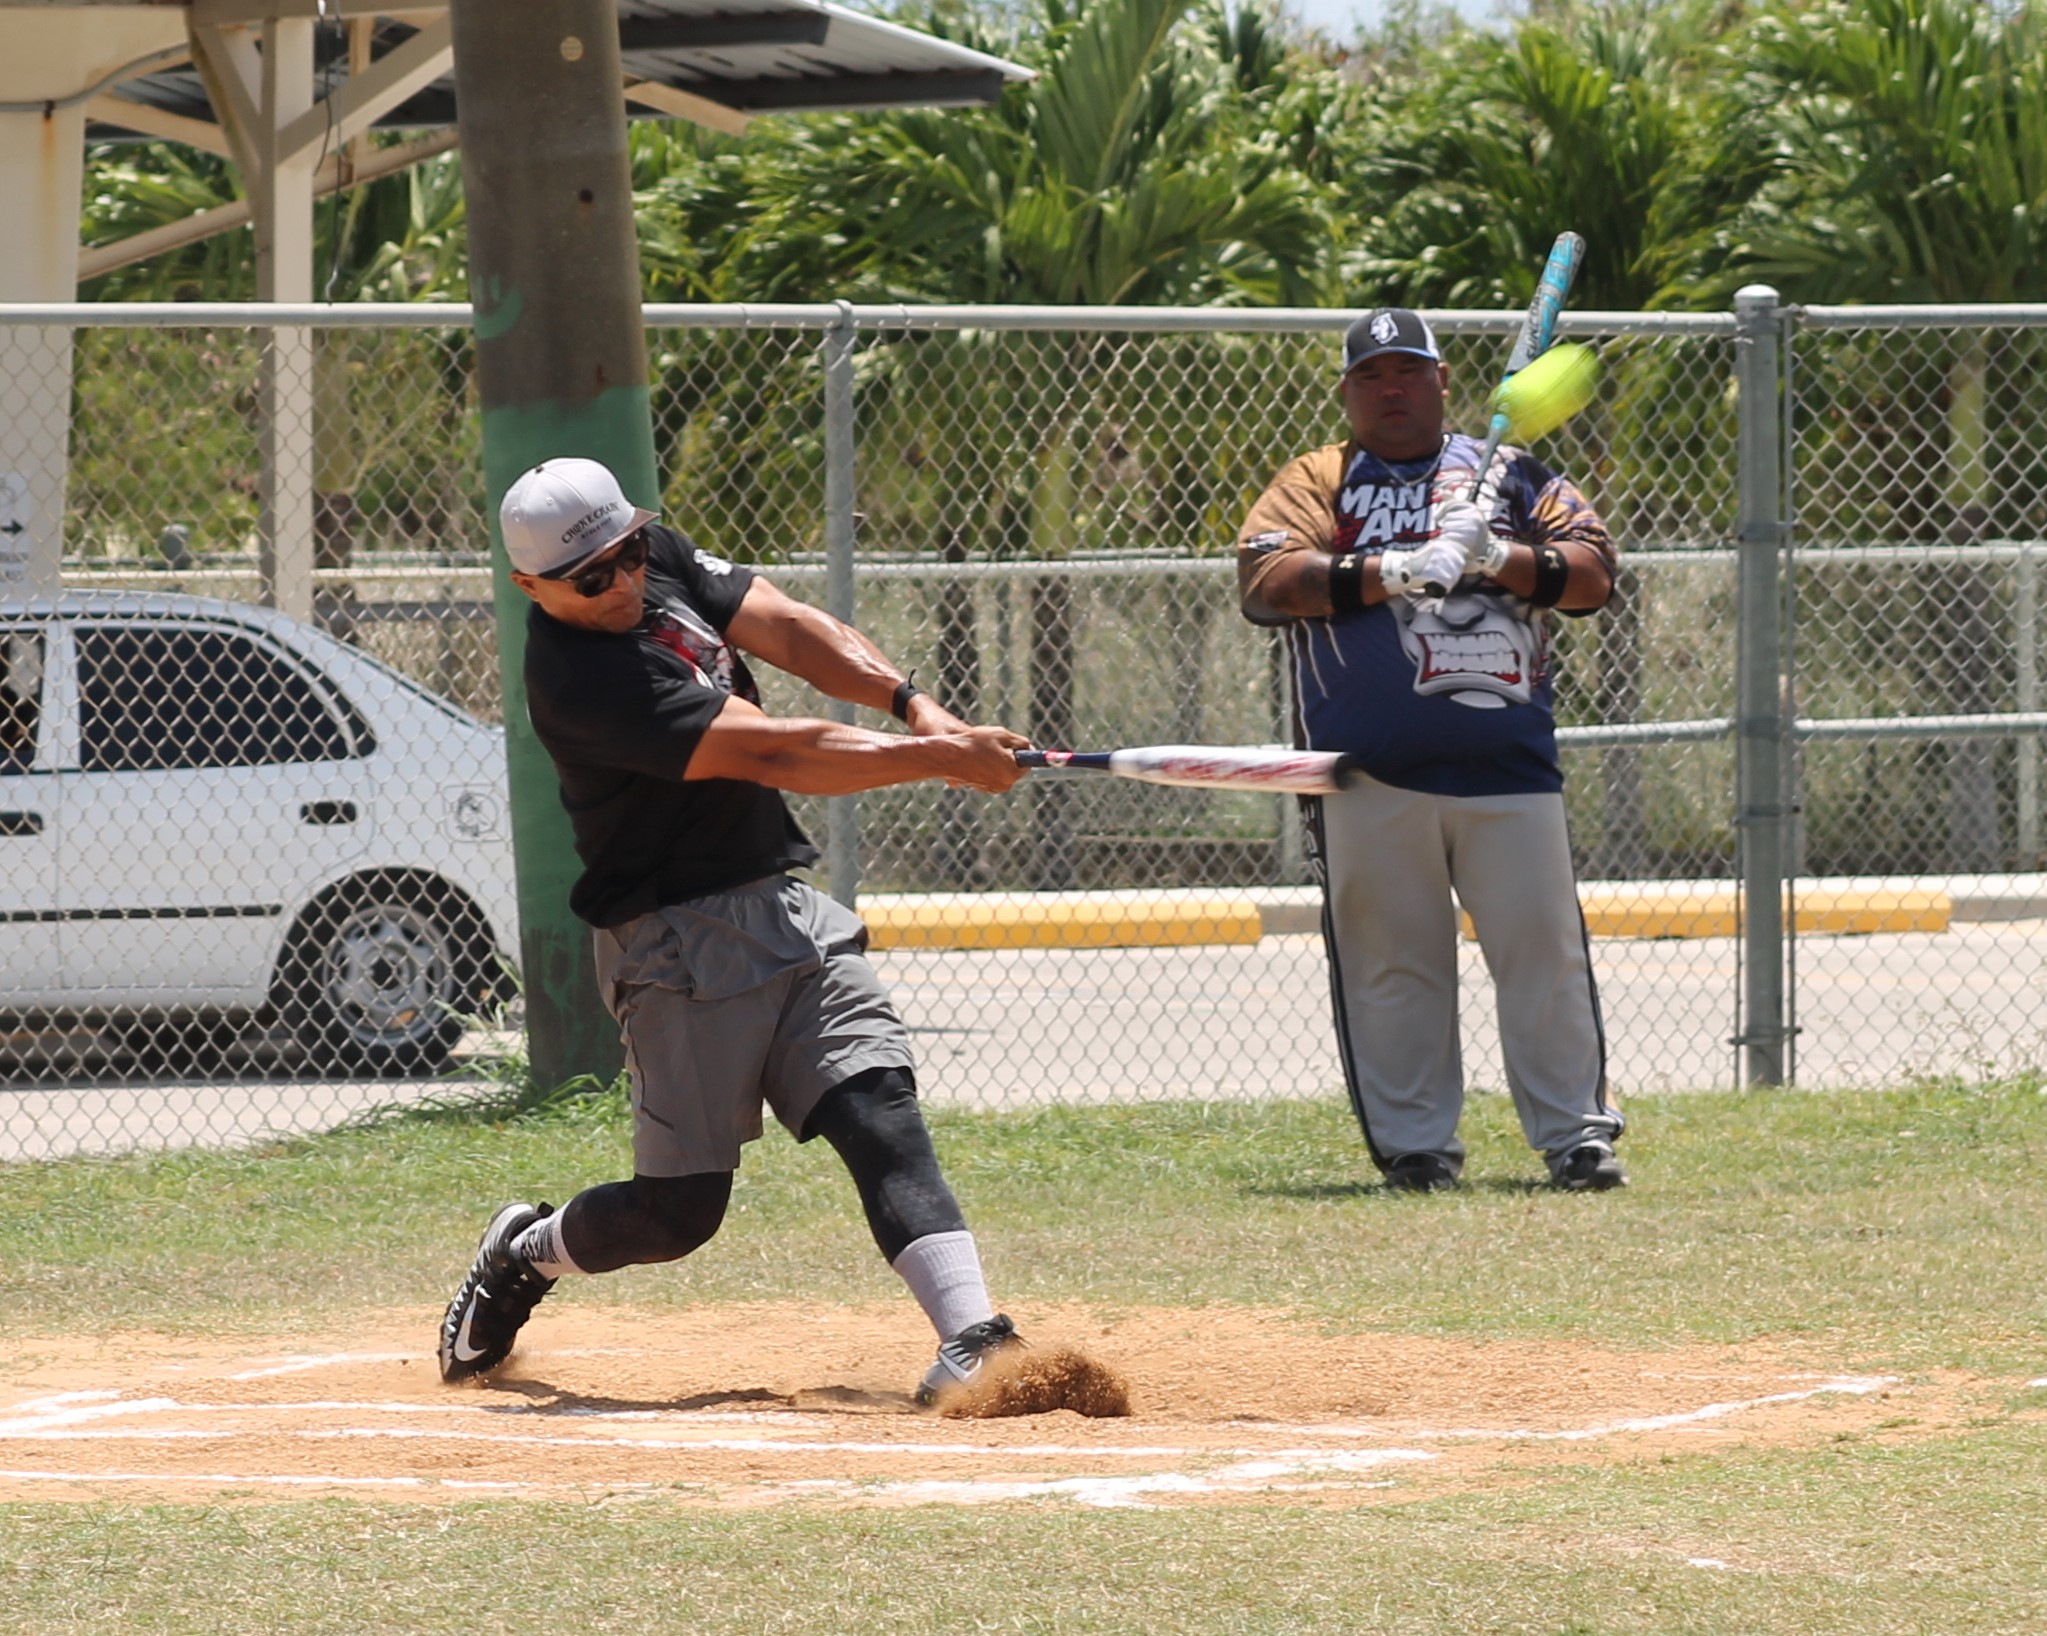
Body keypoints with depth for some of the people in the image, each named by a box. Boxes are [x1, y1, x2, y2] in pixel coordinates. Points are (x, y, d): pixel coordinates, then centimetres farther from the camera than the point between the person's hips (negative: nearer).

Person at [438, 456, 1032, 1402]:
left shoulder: (662, 561, 5)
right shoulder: (573, 676, -22)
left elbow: (787, 631, 1)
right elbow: (769, 754, -25)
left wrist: (911, 702, -16)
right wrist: (937, 758, -25)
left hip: (782, 908, 7)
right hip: (680, 945, -7)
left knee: (881, 1114, -12)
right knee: (679, 1209, -3)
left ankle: (970, 1334, -26)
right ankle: (525, 1255, 27)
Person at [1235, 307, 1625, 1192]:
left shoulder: (1510, 475, 15)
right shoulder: (1315, 483, 10)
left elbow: (1592, 572, 5)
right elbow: (1268, 579, -7)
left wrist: (1499, 559, -13)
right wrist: (1395, 571, -17)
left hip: (1509, 763, 1)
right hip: (1371, 776, -1)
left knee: (1544, 950, -2)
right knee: (1391, 961, -1)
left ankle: (1575, 1133, 5)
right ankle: (1415, 1142, 7)